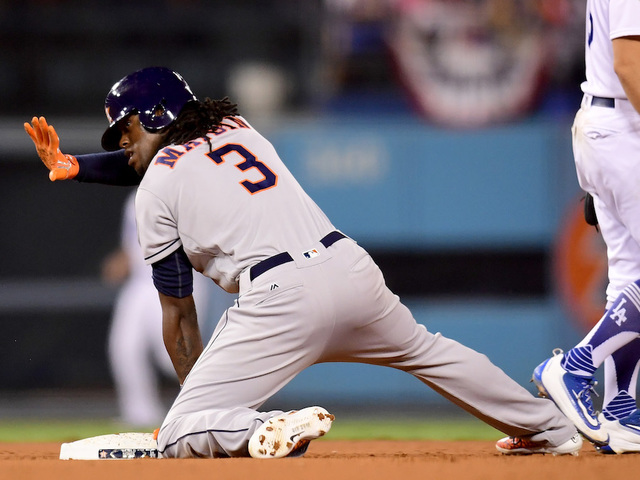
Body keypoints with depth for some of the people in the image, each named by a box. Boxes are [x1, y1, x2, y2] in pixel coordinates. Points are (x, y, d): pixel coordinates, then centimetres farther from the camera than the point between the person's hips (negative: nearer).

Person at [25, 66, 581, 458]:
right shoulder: (237, 127, 24)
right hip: (351, 265, 7)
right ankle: (550, 429, 40)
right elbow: (158, 156, 43)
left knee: (179, 439, -4)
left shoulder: (156, 189, 9)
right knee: (428, 350, 34)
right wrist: (73, 165, 38)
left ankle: (269, 431, -33)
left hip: (280, 297, -7)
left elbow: (178, 313, 11)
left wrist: (196, 400, 18)